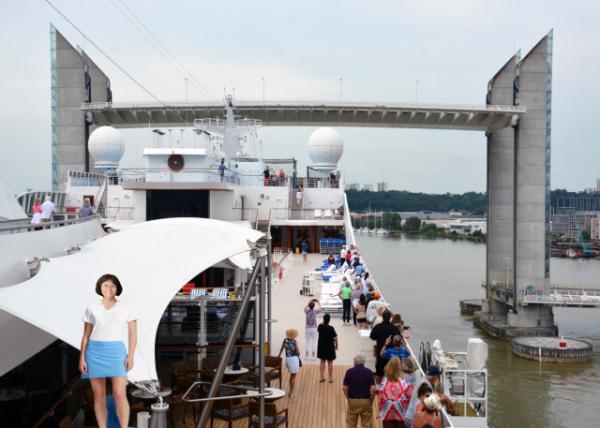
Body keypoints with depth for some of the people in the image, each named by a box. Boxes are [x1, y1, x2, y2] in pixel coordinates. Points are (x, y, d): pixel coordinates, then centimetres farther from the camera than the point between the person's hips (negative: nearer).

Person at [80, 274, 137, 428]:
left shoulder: (125, 308, 4)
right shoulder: (92, 309, 7)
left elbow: (133, 334, 3)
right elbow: (86, 336, 8)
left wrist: (130, 356, -9)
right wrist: (82, 358, -1)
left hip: (116, 353, -1)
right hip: (95, 353, 2)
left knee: (119, 394, -12)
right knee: (99, 395, 4)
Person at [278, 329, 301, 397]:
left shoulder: (285, 340, 2)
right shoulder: (295, 341, -11)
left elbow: (281, 349, 11)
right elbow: (298, 352, -12)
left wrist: (279, 355, 26)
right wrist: (298, 356, 10)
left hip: (287, 359, 5)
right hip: (294, 359, -5)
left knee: (292, 375, 22)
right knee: (293, 376, 6)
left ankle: (290, 391, 27)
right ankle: (291, 392, 9)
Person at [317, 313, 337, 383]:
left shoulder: (320, 326, -8)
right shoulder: (331, 328, -20)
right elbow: (335, 338, -16)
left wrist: (323, 322, 9)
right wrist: (336, 345, 1)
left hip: (321, 347, 3)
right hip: (330, 347, -3)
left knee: (322, 362, 14)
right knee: (330, 363, 8)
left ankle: (322, 377, 17)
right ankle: (330, 378, 14)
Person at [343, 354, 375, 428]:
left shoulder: (349, 372, -4)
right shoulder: (369, 372, -5)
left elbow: (345, 388, -6)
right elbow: (373, 389, -11)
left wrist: (348, 398, 9)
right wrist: (371, 400, 3)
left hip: (352, 401, 0)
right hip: (366, 401, 0)